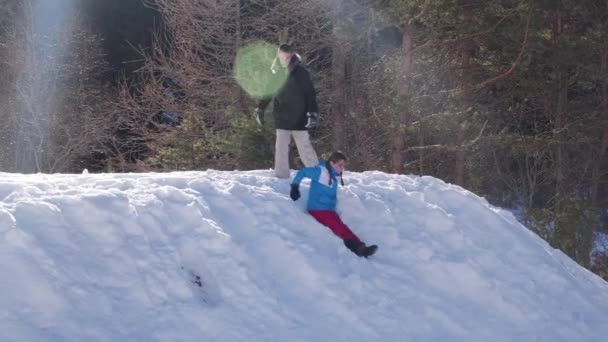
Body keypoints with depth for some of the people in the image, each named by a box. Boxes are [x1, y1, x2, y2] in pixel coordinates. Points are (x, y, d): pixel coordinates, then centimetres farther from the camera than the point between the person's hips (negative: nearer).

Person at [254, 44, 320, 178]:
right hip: (282, 119, 4)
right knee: (281, 148, 3)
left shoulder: (301, 72, -7)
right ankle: (281, 176, 8)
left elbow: (310, 95, -8)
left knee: (305, 147, -1)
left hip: (299, 120, -3)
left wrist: (313, 114, -14)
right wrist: (260, 109, 11)